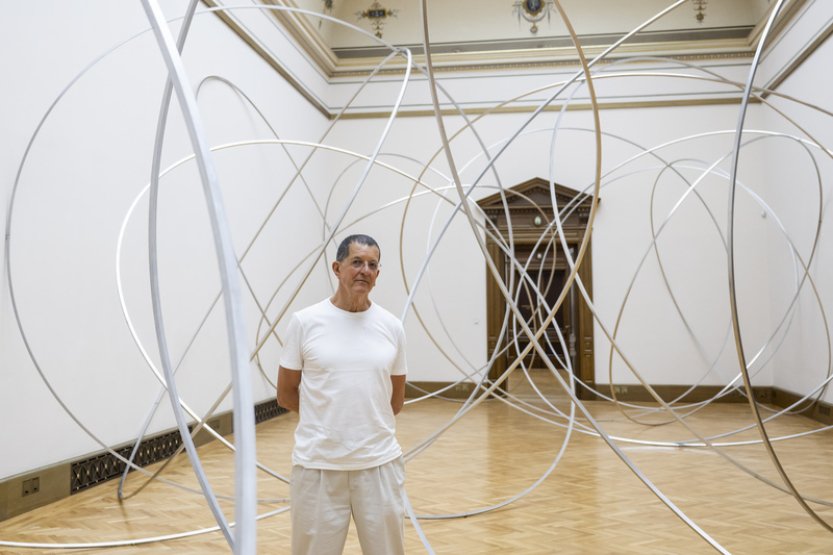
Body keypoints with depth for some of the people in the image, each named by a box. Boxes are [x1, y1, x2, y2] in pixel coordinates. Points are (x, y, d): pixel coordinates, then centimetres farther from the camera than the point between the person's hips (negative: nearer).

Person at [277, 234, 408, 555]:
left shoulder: (392, 326, 2)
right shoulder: (305, 322, -5)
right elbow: (285, 394, 2)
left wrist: (367, 422, 11)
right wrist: (328, 416, 7)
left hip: (379, 463, 2)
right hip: (318, 464, -2)